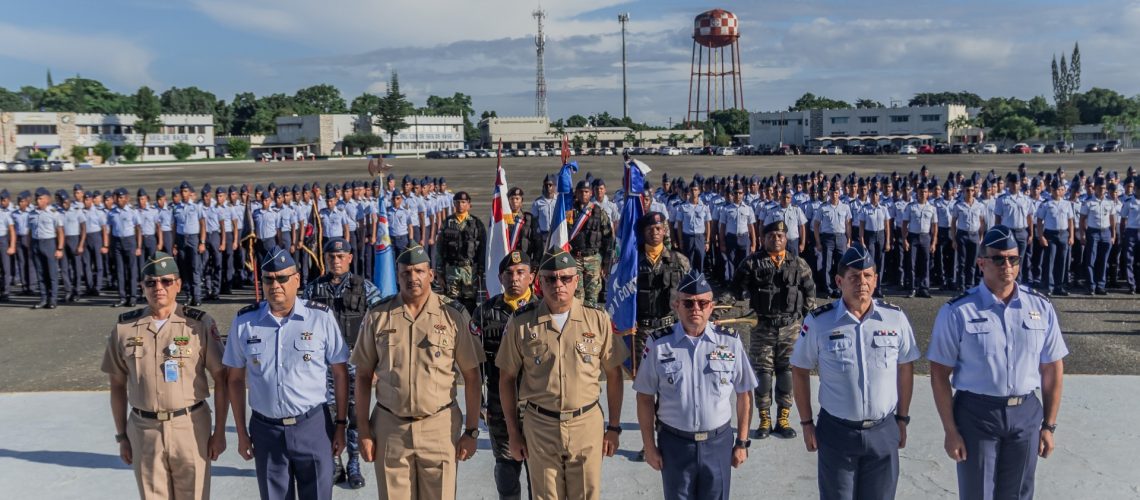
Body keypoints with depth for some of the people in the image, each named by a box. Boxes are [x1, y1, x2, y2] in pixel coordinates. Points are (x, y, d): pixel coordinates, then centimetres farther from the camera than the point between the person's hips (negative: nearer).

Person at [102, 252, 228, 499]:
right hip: (143, 429, 2)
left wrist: (219, 431, -3)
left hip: (190, 426, -2)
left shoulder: (200, 323, -5)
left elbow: (220, 380, -2)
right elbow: (117, 386, 9)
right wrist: (121, 436, 9)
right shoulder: (124, 327, 2)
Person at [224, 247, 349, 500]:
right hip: (265, 429, 2)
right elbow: (235, 379, 7)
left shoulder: (321, 317, -6)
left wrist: (340, 424, 0)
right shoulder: (244, 321, 0)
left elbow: (340, 373, 0)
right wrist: (241, 433, 6)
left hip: (313, 426, -2)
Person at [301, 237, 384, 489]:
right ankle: (334, 464, 22)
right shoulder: (312, 289, 4)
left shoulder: (365, 287, -2)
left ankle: (354, 465, 18)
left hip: (356, 362, -1)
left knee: (356, 414, 5)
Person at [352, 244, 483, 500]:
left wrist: (471, 431, -2)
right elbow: (364, 376, 6)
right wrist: (364, 430, 2)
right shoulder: (377, 316, 1)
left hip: (440, 426, -1)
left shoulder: (454, 315, -4)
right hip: (389, 427, 1)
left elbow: (471, 376, -1)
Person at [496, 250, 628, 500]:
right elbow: (507, 378, 4)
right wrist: (513, 432, 4)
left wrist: (614, 427, 4)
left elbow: (613, 375, 4)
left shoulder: (598, 319, -4)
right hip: (540, 425, 0)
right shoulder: (521, 323, -4)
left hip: (587, 423, 0)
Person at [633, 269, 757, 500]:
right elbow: (645, 398, -2)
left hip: (718, 442, 1)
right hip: (674, 442, 0)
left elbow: (744, 395, 3)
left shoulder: (730, 342, -5)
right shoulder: (659, 344, -7)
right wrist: (649, 446, -2)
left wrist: (742, 442, 4)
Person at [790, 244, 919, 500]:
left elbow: (905, 368, 6)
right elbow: (800, 371, 0)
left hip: (883, 431, 1)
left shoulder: (895, 318, -4)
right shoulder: (818, 322, -9)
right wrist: (806, 423, 1)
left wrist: (902, 418, 8)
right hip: (836, 431, -1)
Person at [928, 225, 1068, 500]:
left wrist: (1049, 425, 5)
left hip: (1026, 414, 3)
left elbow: (1052, 368, 6)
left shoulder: (1041, 308, 0)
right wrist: (951, 431, -10)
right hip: (976, 414, -3)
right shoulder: (957, 312, -12)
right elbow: (940, 374, -9)